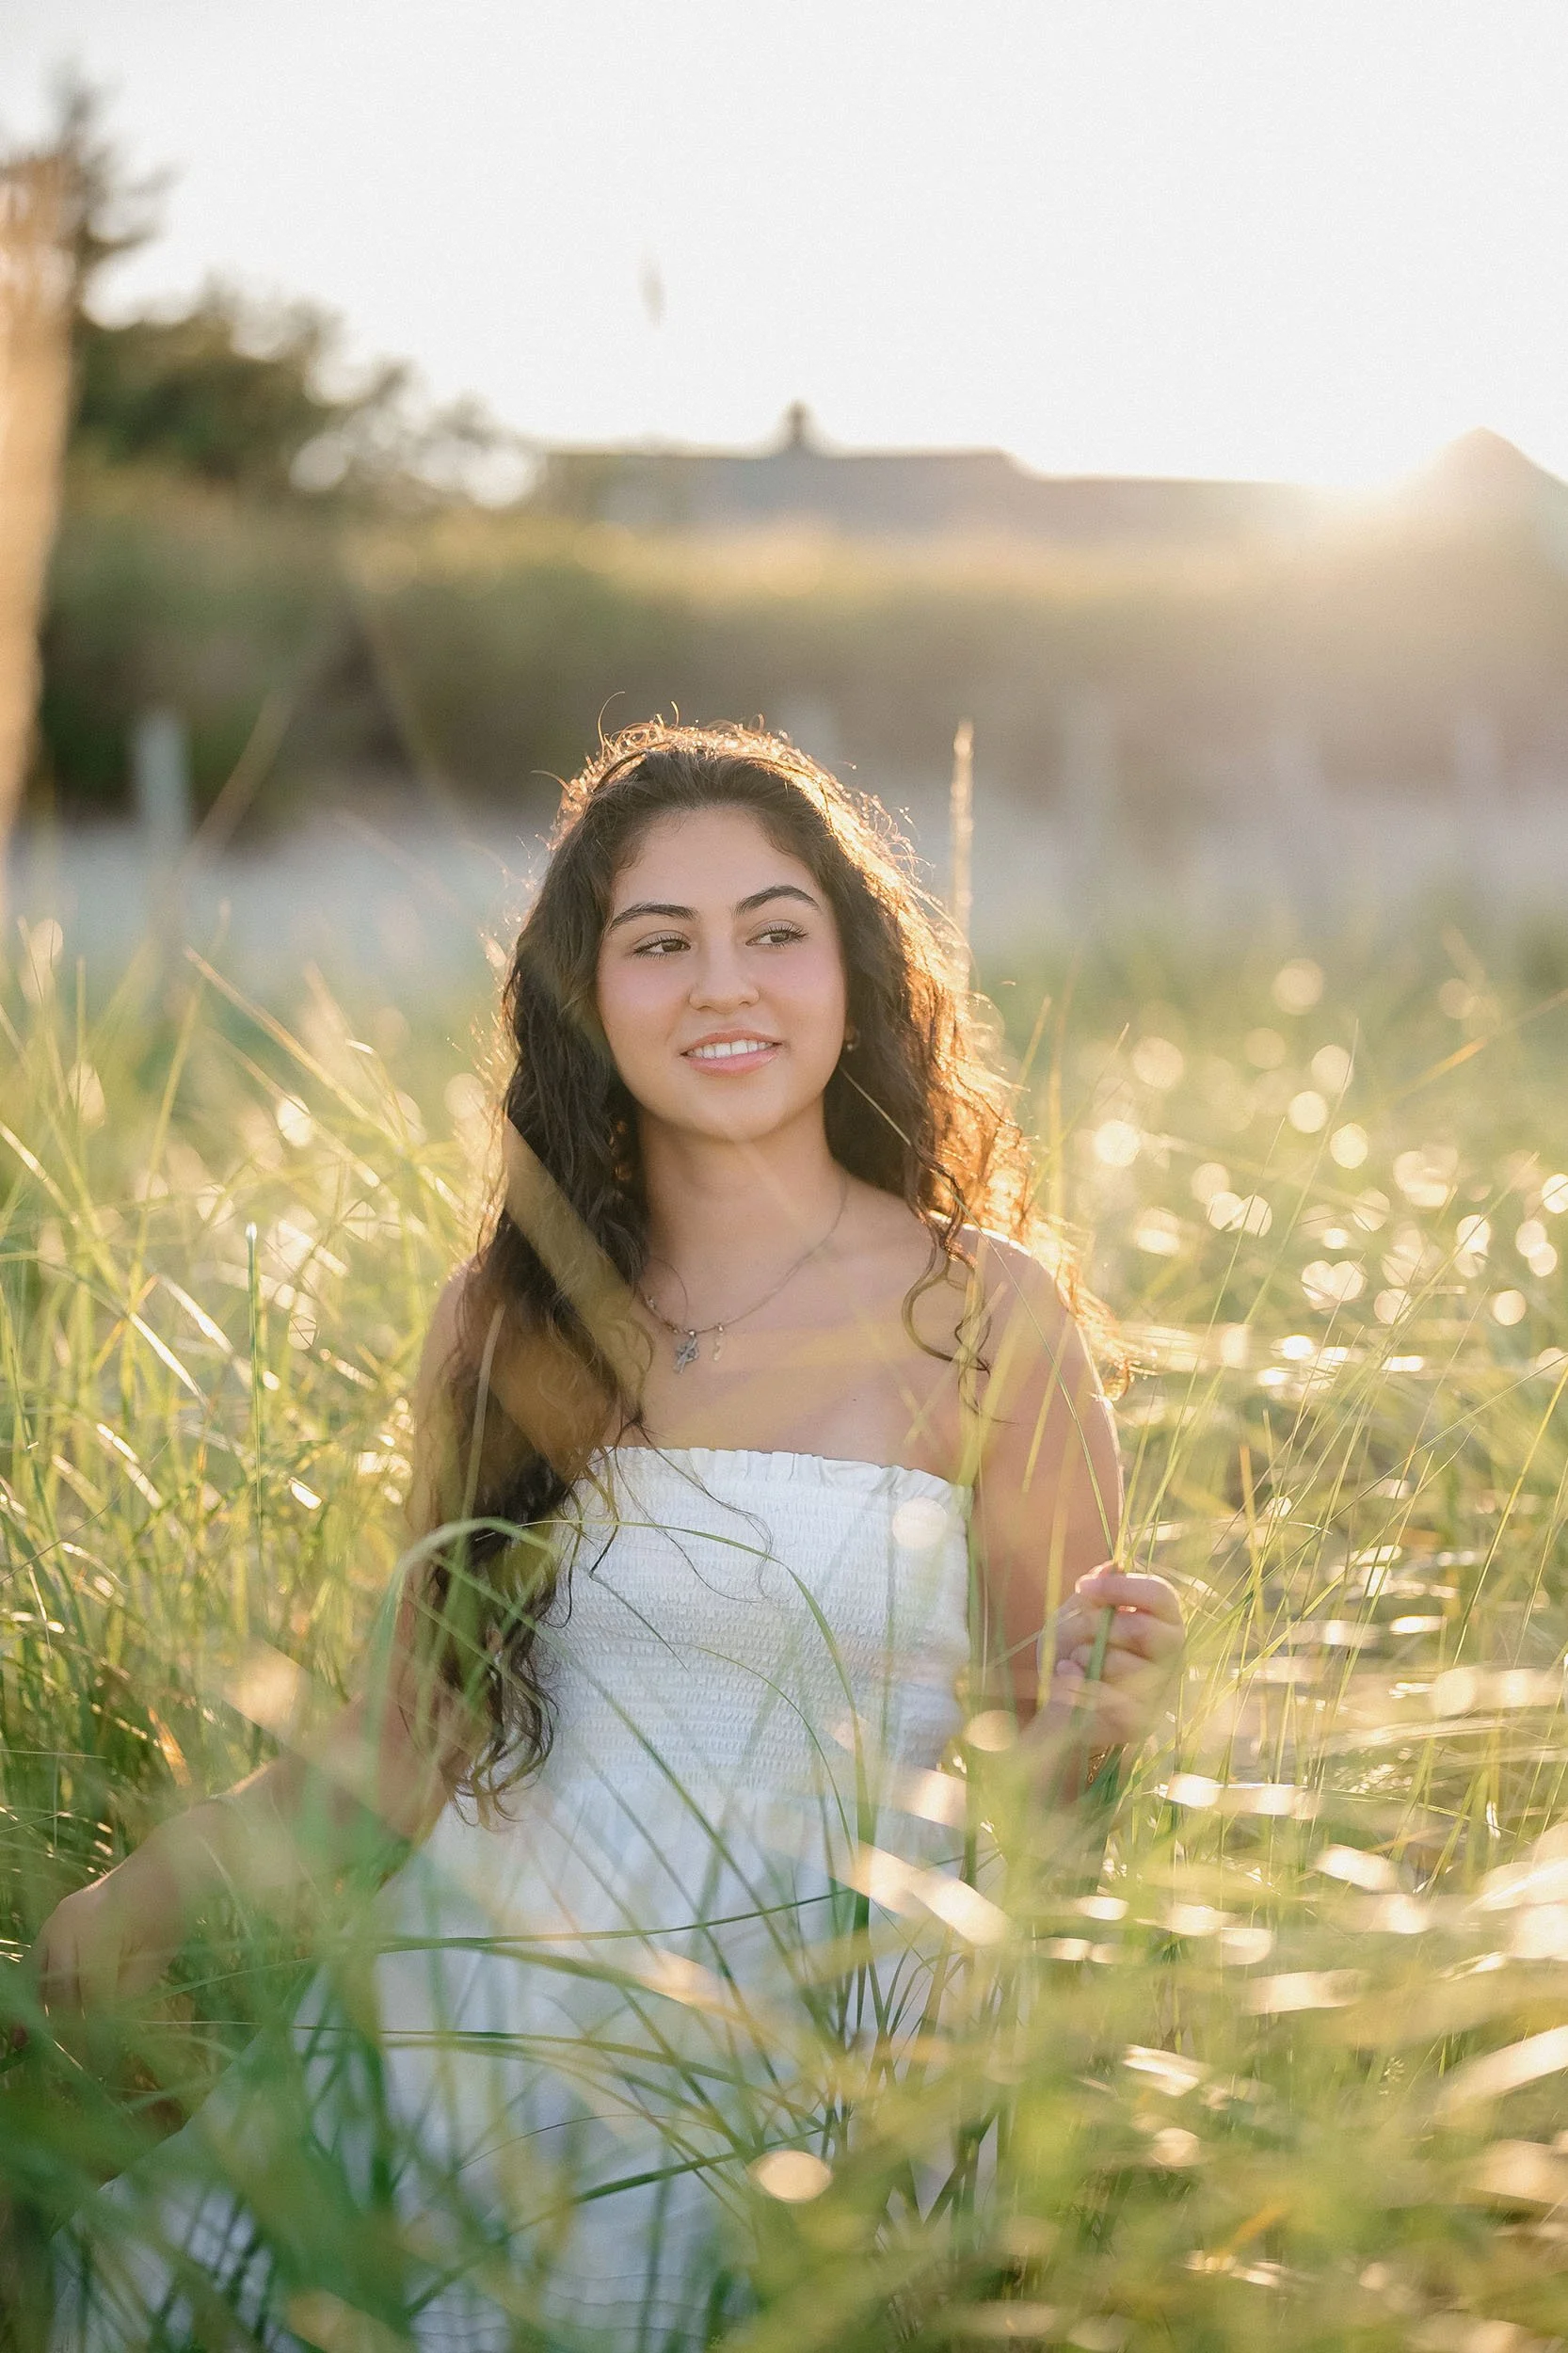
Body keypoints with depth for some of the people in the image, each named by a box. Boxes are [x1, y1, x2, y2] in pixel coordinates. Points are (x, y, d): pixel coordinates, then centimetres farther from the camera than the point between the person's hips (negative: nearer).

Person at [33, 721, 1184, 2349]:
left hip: (786, 2082, -3)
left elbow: (1030, 1774, 3)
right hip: (468, 2016, 3)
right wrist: (151, 1890, 2)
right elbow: (412, 1743, 14)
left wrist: (1096, 1717, -19)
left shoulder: (983, 1317, -2)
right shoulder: (505, 1325, 9)